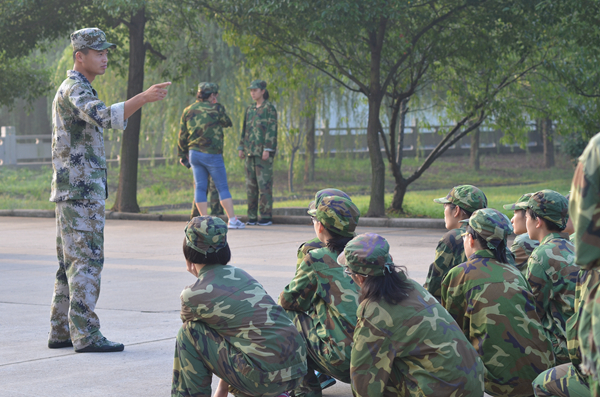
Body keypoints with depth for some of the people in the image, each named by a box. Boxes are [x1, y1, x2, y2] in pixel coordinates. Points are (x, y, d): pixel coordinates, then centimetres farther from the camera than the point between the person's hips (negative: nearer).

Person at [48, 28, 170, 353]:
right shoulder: (75, 89, -13)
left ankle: (61, 332, 13)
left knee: (71, 263, 11)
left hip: (71, 191, 10)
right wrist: (144, 97, -42)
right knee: (87, 261, -11)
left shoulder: (72, 90, 20)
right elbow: (104, 117, -34)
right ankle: (86, 335, -12)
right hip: (81, 190, -10)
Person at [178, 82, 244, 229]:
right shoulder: (216, 109, -8)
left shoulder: (188, 110, 8)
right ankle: (232, 220, 0)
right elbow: (228, 123, 8)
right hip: (212, 154, -5)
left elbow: (182, 135, 11)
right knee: (223, 187, 2)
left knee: (200, 187, 6)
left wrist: (183, 154, 20)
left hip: (194, 153, 5)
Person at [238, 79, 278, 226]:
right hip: (251, 152, 7)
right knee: (250, 184, 5)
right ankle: (252, 216, 8)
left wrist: (267, 149, -17)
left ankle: (266, 216, -6)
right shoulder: (249, 110, 16)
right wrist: (241, 148, 12)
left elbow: (272, 130, -10)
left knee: (264, 183, -8)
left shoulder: (269, 108, -4)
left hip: (264, 151, -7)